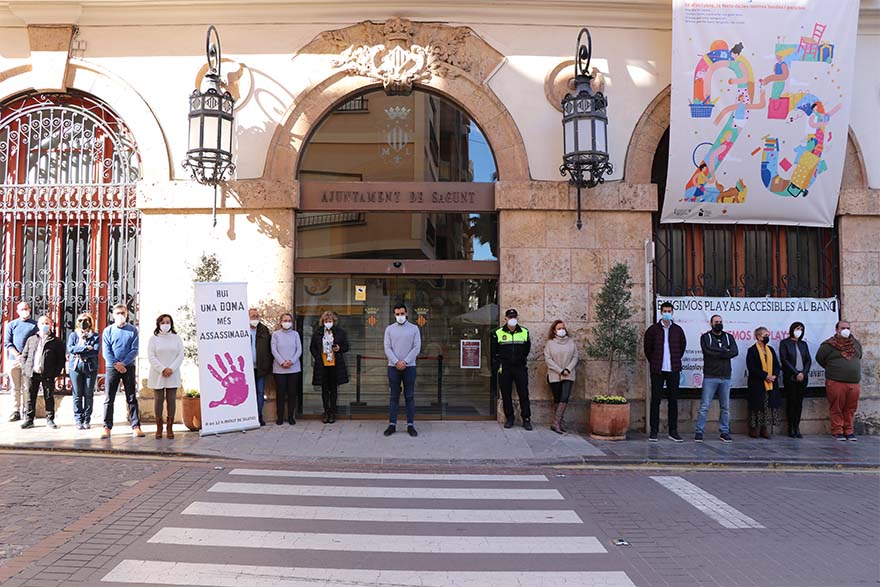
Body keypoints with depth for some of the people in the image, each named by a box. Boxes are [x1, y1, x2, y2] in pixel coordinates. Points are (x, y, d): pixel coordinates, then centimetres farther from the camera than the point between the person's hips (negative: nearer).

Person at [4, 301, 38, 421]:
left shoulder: (35, 324, 9)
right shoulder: (12, 324, 12)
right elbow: (7, 342, 5)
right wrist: (17, 355, -9)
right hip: (14, 360, 1)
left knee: (27, 387, -1)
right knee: (15, 387, 3)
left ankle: (26, 411, 3)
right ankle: (15, 411, 7)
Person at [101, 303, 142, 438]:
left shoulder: (133, 330, 5)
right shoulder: (108, 330, 6)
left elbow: (134, 350, -2)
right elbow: (106, 351, -2)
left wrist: (123, 363, -14)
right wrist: (116, 364, -13)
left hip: (128, 367, 0)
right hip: (112, 367, 0)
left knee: (132, 398, 1)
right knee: (109, 399, 1)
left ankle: (136, 426, 2)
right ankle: (107, 426, 5)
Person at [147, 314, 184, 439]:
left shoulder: (177, 338, 9)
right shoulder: (153, 338, 5)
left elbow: (180, 356, 3)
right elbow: (151, 357, -3)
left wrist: (171, 369, -11)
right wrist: (163, 369, -13)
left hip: (173, 375, 1)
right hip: (157, 375, -1)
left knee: (171, 400, 0)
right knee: (158, 400, 0)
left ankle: (170, 427, 4)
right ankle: (159, 427, 7)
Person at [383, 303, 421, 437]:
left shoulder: (414, 328, 3)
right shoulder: (389, 329, 6)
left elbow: (417, 348, -3)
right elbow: (387, 348, 0)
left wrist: (405, 362, -11)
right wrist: (396, 362, -13)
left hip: (409, 366, -1)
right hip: (393, 366, 1)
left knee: (409, 396, 3)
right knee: (394, 396, 4)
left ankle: (410, 425, 8)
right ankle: (392, 424, 9)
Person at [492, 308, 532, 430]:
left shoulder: (524, 332, 5)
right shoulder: (498, 333, 2)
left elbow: (527, 349, 17)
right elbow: (494, 351, 9)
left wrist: (522, 360, 10)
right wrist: (498, 364, 4)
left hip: (520, 368, 0)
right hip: (504, 369, 0)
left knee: (524, 394, -2)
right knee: (506, 395, 4)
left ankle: (526, 419, 4)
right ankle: (509, 419, 14)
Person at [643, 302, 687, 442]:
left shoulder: (677, 330, 6)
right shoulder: (653, 329, 1)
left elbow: (682, 345, 18)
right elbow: (647, 347, 10)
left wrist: (676, 360, 15)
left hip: (673, 370, 2)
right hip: (657, 370, -2)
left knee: (673, 400, 5)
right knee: (655, 400, 0)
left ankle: (672, 431, 12)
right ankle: (654, 431, 6)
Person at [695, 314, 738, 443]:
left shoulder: (729, 337, 13)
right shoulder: (705, 337, 4)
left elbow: (735, 352, -4)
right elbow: (708, 350, -16)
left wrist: (716, 353, -11)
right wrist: (724, 351, -6)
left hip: (725, 378, 4)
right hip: (710, 377, -4)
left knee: (725, 407, 8)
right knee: (704, 406, -5)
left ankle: (725, 432, 17)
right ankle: (699, 432, -1)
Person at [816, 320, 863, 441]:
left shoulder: (856, 344, 13)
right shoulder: (828, 345, -3)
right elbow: (819, 358, 6)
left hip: (854, 383, 4)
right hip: (836, 383, -4)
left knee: (850, 409, 7)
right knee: (837, 408, -1)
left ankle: (848, 431, 17)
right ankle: (838, 431, 7)